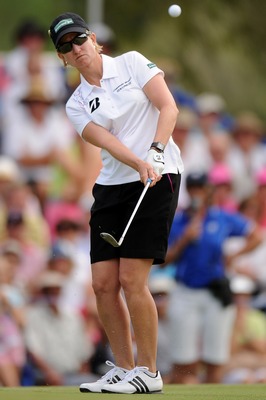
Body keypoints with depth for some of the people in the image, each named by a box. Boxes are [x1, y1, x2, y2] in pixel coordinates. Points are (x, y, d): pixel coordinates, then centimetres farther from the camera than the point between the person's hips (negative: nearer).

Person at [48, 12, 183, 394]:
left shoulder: (131, 63, 3)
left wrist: (157, 151, -22)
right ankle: (124, 368, 11)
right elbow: (107, 141, -7)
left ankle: (149, 372, -4)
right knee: (103, 283, -2)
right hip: (112, 186, 5)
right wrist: (141, 165, -25)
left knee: (131, 279, -13)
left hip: (158, 178, -5)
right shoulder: (77, 105, 10)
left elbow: (168, 107, -5)